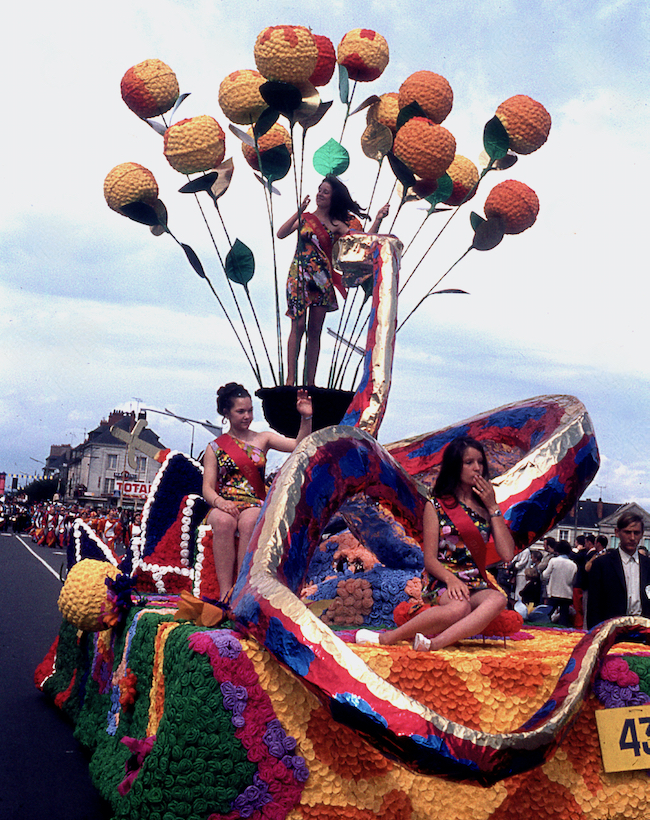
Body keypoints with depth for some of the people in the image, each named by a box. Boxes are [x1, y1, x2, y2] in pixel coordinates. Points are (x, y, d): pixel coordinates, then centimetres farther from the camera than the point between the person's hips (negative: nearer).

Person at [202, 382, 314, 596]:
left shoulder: (263, 439, 15)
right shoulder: (215, 447, 13)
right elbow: (207, 488, 5)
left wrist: (306, 418, -13)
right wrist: (219, 502, -17)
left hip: (255, 504, 0)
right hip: (224, 505, 0)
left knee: (249, 522, -36)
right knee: (223, 522, -36)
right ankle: (225, 593, -35)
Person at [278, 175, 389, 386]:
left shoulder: (337, 224, 7)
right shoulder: (305, 217, 7)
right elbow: (281, 234, -6)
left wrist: (378, 220, -10)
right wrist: (299, 212, -11)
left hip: (322, 279, 1)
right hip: (299, 276, -1)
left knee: (315, 331, 3)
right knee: (298, 326, -9)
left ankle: (310, 382, 8)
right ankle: (290, 378, -5)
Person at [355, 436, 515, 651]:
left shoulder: (485, 505, 16)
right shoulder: (436, 506, 7)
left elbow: (507, 554, 4)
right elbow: (430, 559, 0)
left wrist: (493, 507, 2)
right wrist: (451, 579, -21)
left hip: (477, 585, 3)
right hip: (442, 582, -3)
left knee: (498, 599, -34)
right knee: (460, 607, -39)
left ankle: (435, 642, -45)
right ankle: (388, 637, -30)